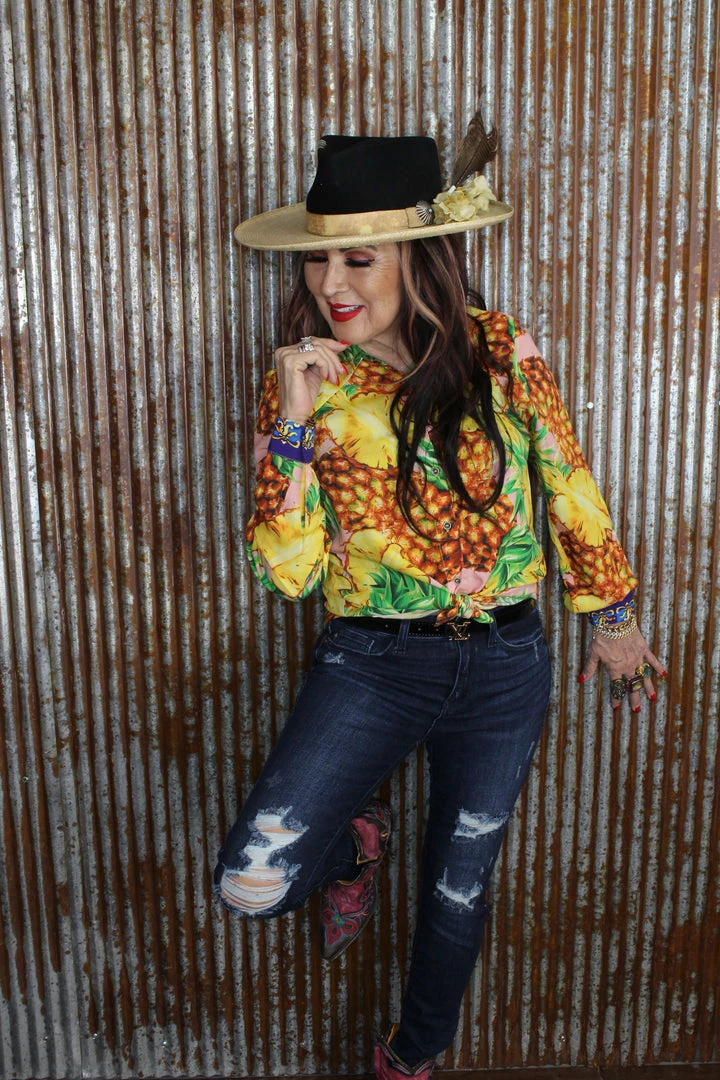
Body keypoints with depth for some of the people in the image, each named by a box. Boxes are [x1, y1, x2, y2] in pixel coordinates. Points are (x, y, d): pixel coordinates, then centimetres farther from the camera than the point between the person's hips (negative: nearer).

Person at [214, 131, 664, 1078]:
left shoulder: (499, 348, -6)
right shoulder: (303, 380, -5)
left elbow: (570, 485, 5)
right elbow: (289, 569, -11)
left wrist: (612, 614, 13)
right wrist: (294, 422, -22)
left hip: (502, 668, 1)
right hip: (372, 664, 0)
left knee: (459, 886, 18)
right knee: (251, 883, -16)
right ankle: (356, 837, 21)